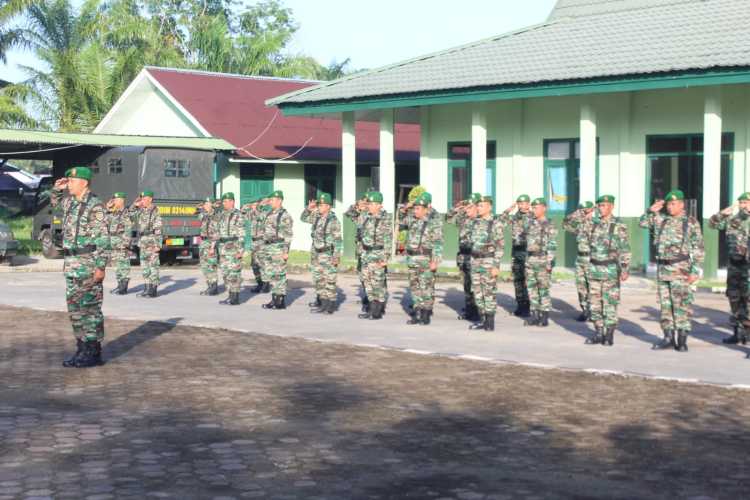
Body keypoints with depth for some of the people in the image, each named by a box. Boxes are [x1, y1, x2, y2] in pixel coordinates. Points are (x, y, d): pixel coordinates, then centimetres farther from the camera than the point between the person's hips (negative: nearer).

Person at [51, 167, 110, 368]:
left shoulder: (95, 206, -12)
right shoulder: (70, 202, 12)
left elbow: (103, 239, -15)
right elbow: (55, 204, 36)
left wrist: (100, 266, -20)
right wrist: (57, 189, 15)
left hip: (88, 264, -9)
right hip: (72, 264, 9)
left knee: (89, 308, -5)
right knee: (75, 307, 11)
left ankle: (93, 353, 0)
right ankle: (82, 349, 18)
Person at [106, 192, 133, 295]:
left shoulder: (126, 214, -11)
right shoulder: (113, 213, 16)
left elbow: (128, 230, -15)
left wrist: (125, 243, -20)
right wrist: (107, 209, 9)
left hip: (122, 245, -9)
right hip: (113, 244, 9)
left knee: (124, 265, -6)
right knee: (116, 265, 11)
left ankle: (124, 288, -4)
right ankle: (120, 286, 18)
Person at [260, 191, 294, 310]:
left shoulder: (285, 216, -10)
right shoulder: (269, 215, 16)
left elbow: (288, 235, -14)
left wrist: (286, 251, -19)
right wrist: (264, 249, 19)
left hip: (278, 248, -9)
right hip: (267, 247, 9)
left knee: (279, 275, -6)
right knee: (269, 274, 9)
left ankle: (281, 301, -1)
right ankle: (274, 299, 15)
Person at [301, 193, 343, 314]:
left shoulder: (333, 220, -15)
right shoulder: (317, 217, 7)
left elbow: (338, 240, -15)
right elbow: (304, 218, 24)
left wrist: (336, 256, -18)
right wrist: (309, 209, 5)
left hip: (328, 254, -8)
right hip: (316, 253, 8)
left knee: (329, 280, -5)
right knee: (318, 279, 14)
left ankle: (331, 305, -3)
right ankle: (321, 300, 25)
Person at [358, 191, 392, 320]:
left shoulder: (385, 219, -12)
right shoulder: (367, 217, 9)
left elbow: (388, 240, -15)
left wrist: (385, 258, -19)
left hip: (378, 254, -8)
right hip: (366, 253, 8)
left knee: (377, 282, -4)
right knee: (368, 281, 9)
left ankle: (378, 312, 1)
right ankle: (372, 308, 17)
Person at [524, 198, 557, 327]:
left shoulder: (549, 226, -8)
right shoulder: (531, 224, 13)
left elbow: (552, 246, -13)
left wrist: (549, 263, -19)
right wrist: (527, 259, 16)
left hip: (542, 260, -7)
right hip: (530, 260, 7)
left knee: (543, 289, -3)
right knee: (531, 288, 7)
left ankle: (544, 317, 2)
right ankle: (534, 315, 13)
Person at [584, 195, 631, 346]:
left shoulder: (619, 226, -7)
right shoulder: (593, 223, 7)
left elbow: (625, 250, -9)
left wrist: (625, 270, -16)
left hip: (610, 270, -5)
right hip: (593, 268, 5)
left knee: (610, 303, -1)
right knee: (594, 302, 7)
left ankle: (609, 335, 6)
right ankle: (598, 333, 15)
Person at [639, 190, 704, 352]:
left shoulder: (691, 222, -3)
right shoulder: (661, 220, 11)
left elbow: (698, 249, -4)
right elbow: (643, 223, 19)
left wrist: (696, 271, -11)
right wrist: (651, 210, 2)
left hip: (681, 269, -5)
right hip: (662, 268, 5)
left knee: (682, 304, -5)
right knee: (665, 304, 8)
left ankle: (682, 340, 0)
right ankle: (668, 338, 16)